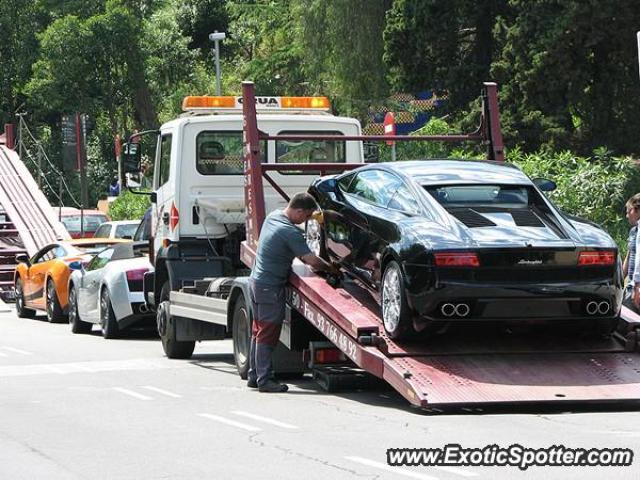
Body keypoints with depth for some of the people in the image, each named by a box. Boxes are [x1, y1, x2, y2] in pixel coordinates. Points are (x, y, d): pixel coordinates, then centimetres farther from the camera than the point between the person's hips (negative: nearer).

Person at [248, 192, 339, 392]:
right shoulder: (290, 232, -21)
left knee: (259, 333, 15)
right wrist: (333, 269, -3)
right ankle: (264, 379, -3)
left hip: (256, 280, 9)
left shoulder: (272, 217, 7)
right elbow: (311, 260, -20)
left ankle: (254, 376, 20)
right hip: (270, 288, -9)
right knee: (268, 335, -5)